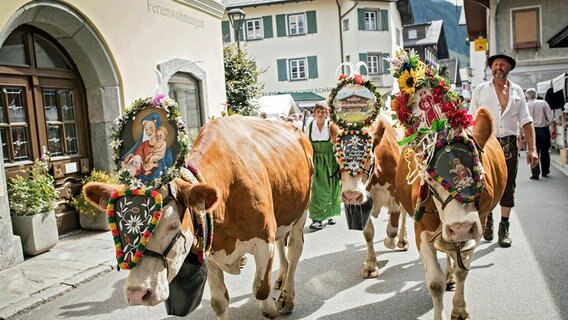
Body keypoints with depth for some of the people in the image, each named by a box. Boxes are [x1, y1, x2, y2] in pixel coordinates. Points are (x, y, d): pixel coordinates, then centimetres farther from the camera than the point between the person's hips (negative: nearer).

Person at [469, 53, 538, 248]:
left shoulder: (517, 91, 10)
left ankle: (504, 229, 16)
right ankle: (487, 221, 27)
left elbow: (526, 122, 7)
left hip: (509, 145, 2)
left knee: (508, 188, 5)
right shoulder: (481, 90, 4)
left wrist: (532, 148, -1)